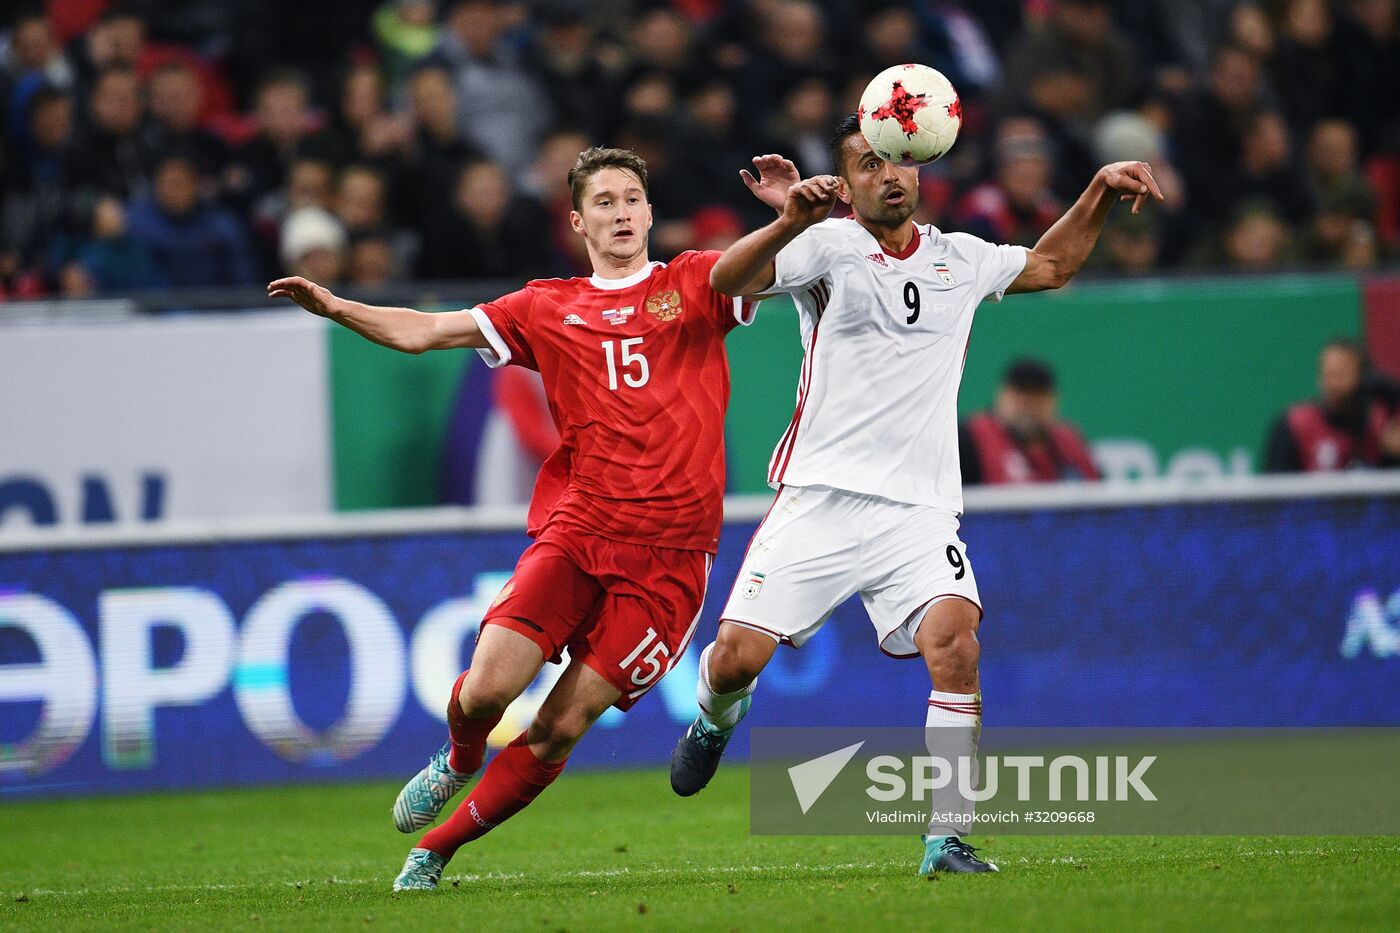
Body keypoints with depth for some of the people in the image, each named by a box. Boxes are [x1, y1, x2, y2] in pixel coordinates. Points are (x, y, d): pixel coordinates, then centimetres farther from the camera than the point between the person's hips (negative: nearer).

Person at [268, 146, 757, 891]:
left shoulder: (695, 284, 10)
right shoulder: (547, 310, 13)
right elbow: (421, 332, 12)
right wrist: (336, 309, -3)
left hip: (668, 553, -1)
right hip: (574, 529, 1)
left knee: (561, 728, -6)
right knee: (486, 690, -14)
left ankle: (433, 852, 9)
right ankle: (459, 761, 22)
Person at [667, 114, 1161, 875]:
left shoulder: (959, 260, 14)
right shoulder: (828, 246, 0)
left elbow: (1050, 264, 34)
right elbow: (727, 281, -18)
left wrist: (1100, 194, 21)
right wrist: (790, 221, -36)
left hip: (919, 512, 2)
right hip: (822, 497, -2)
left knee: (956, 647, -22)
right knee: (738, 656, -8)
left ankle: (946, 841, -16)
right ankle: (716, 718, 30)